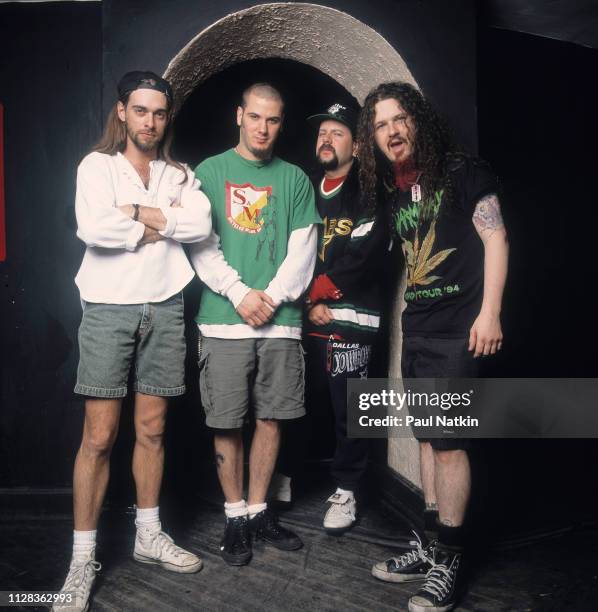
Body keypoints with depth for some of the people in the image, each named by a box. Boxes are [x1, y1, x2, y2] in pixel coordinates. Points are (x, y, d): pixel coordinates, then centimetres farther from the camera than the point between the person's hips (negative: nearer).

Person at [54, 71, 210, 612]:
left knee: (152, 430, 10)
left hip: (164, 309, 4)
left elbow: (201, 224, -6)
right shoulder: (97, 165, 2)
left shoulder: (179, 174, 13)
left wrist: (138, 212, -11)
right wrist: (161, 227, -6)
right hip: (109, 308, -3)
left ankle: (149, 536, 25)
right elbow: (93, 228, -16)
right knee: (99, 437, -3)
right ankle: (83, 557, 8)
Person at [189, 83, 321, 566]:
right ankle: (235, 517, 17)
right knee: (227, 423, 2)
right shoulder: (211, 172, 8)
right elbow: (202, 246, -1)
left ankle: (259, 511, 22)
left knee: (271, 418, 7)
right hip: (224, 319, -2)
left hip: (281, 320, 2)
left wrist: (272, 297, -8)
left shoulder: (294, 178, 12)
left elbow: (302, 251, 6)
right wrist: (241, 294, -11)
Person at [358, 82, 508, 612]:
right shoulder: (395, 192, 14)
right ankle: (430, 545, 24)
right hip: (417, 329, 7)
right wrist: (410, 313, 16)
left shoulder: (461, 172, -4)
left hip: (457, 328, -7)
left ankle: (449, 562, 5)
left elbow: (495, 238, -9)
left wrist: (490, 312, -17)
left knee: (447, 440, -7)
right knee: (427, 436, 12)